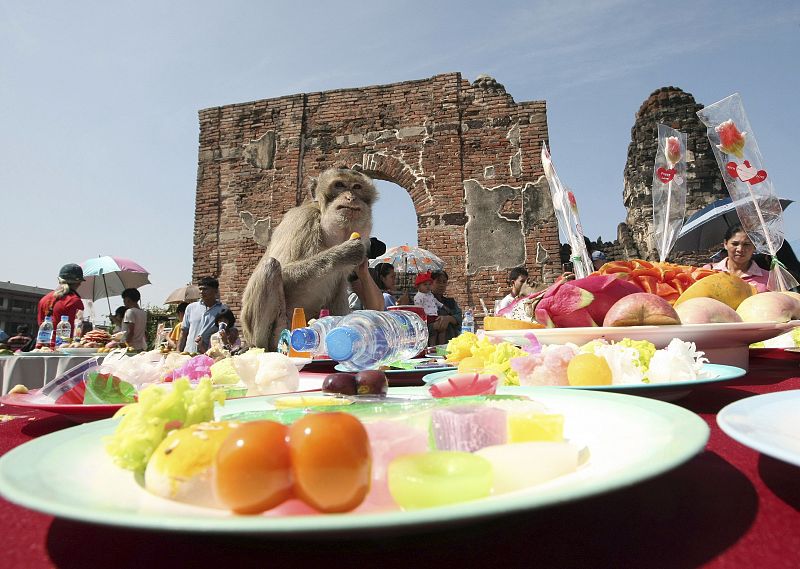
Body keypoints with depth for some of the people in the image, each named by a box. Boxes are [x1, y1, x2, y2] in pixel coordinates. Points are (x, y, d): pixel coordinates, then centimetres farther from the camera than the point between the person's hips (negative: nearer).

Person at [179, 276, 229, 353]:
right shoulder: (191, 308, 10)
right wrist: (178, 353, 9)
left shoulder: (223, 310, -1)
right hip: (188, 354, 3)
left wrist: (205, 341, -12)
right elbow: (184, 333, 14)